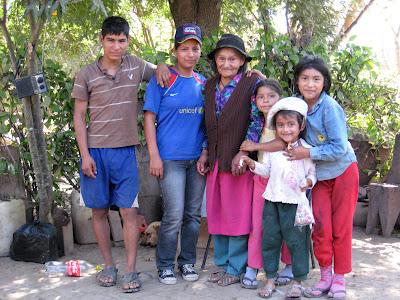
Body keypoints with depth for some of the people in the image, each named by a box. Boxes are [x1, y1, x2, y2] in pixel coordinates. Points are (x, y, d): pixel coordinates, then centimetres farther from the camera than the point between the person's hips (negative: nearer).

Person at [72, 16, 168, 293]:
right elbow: (79, 116, 1)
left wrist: (161, 68, -6)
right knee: (99, 210, 7)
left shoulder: (135, 66, 3)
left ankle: (131, 270, 4)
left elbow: (160, 73, 20)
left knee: (129, 211, -2)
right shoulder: (86, 75, -1)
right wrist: (85, 155, -6)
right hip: (95, 151, 0)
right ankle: (109, 265, 20)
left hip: (125, 151, 1)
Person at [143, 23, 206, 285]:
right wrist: (154, 156, -11)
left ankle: (187, 261, 24)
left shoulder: (203, 83, 10)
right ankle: (165, 265, 11)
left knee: (193, 215, 10)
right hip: (171, 157, -5)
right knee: (174, 216, -6)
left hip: (198, 158, 5)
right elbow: (149, 118, -5)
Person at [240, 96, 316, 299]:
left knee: (296, 241, 2)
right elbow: (266, 170, 13)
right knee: (269, 239, 8)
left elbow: (313, 172, 1)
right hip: (272, 200, 4)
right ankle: (270, 279, 20)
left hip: (295, 201, -4)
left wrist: (309, 181, -19)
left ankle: (298, 281, 14)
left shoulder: (306, 149, -3)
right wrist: (252, 164, -3)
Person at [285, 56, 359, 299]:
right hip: (319, 175, 4)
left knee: (341, 228, 2)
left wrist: (308, 153, -24)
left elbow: (339, 148, -23)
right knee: (321, 227, 2)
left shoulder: (330, 107, -22)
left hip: (343, 171, -4)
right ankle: (325, 276, 17)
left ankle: (339, 278, 16)